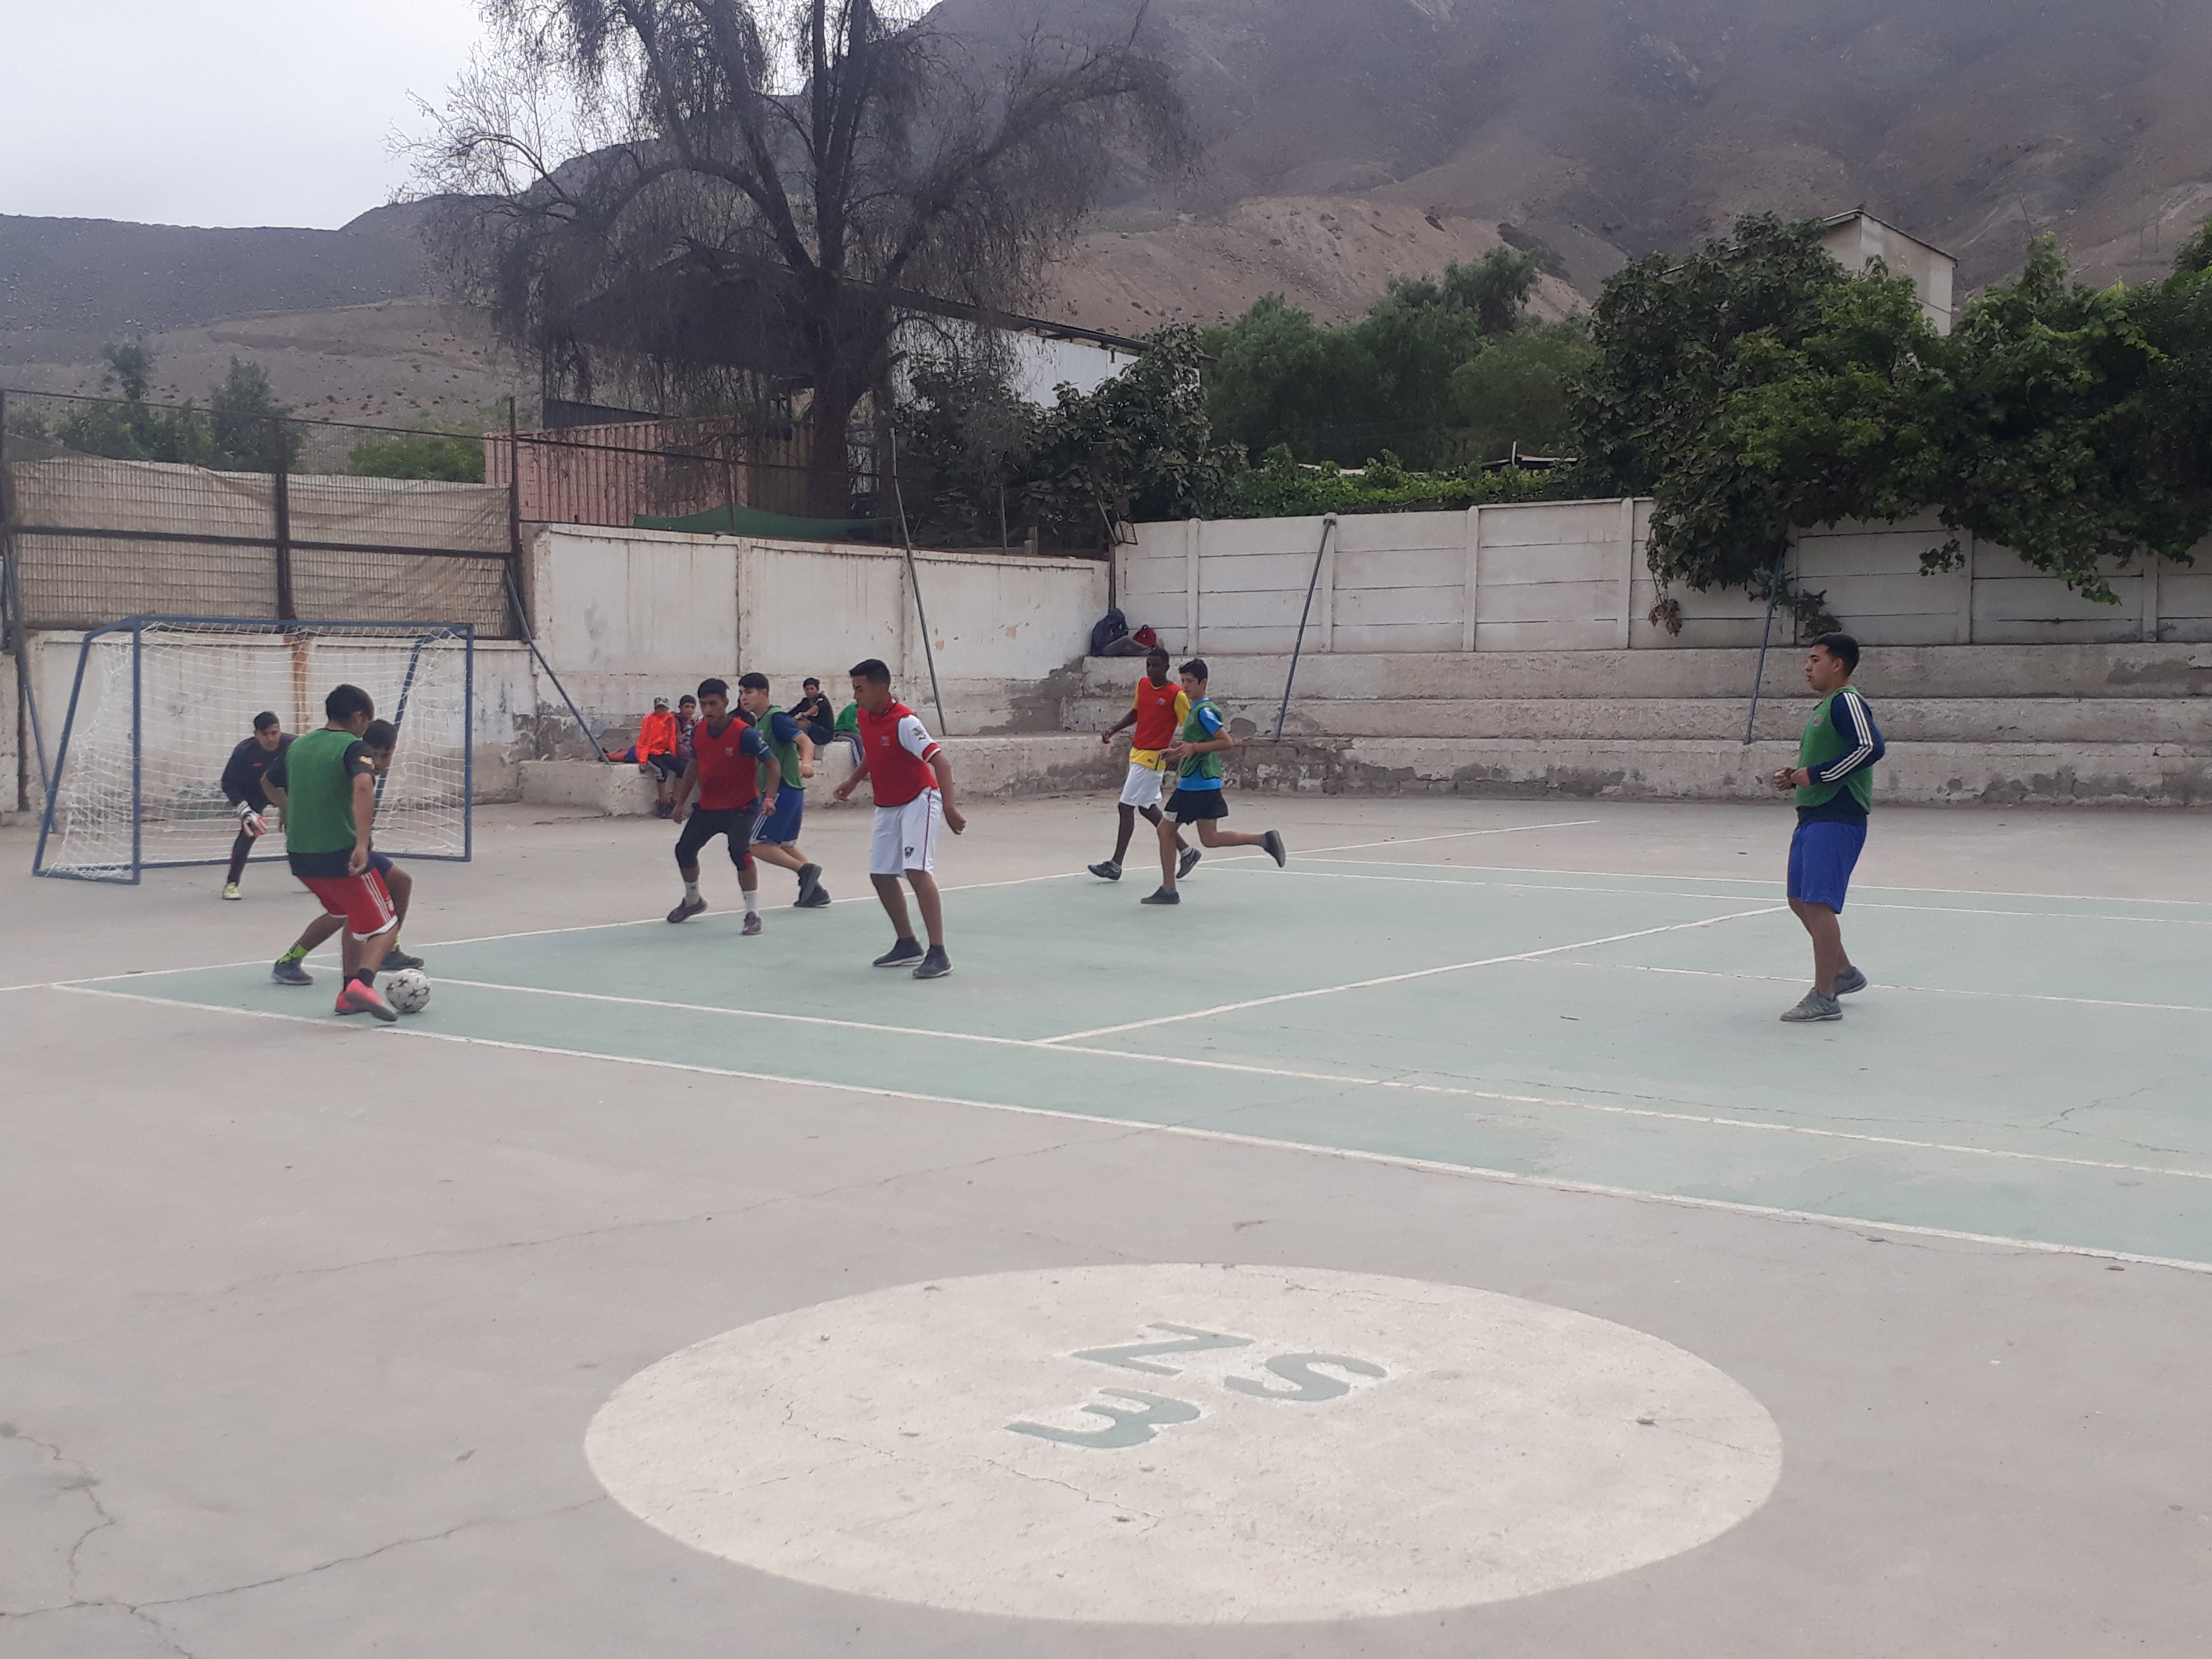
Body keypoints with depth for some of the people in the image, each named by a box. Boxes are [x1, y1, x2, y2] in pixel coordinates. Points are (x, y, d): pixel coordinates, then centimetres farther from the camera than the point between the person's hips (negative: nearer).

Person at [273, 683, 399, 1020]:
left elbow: (281, 793, 22)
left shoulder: (297, 747, 12)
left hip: (300, 857, 7)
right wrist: (362, 844, -34)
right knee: (384, 927, 5)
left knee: (356, 919, 27)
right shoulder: (354, 747, -9)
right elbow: (363, 787, -29)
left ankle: (349, 994, 25)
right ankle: (363, 984, -20)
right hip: (342, 857, -7)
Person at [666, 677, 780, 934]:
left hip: (741, 807, -7)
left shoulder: (745, 734, -21)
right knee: (684, 850, 12)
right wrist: (681, 802, 14)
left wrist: (769, 798, -30)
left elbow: (772, 764, -16)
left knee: (740, 852, -25)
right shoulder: (698, 732, -1)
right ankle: (693, 901, 39)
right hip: (708, 806, 7)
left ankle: (753, 915, -16)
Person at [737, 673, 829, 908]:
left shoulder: (776, 718, -14)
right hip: (792, 791, 10)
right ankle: (817, 890, 17)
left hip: (782, 790, -10)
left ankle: (805, 870, -10)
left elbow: (805, 741, -25)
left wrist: (806, 763, -44)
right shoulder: (759, 722, 15)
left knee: (756, 844, -6)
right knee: (786, 845, 17)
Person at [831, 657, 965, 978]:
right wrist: (853, 780, 10)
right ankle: (907, 945, 24)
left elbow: (941, 761, -32)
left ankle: (938, 954, -18)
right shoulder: (865, 717, 0)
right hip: (887, 807, 9)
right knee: (881, 874, 9)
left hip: (919, 801, -9)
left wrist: (949, 807, -41)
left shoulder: (904, 722, -25)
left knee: (917, 871, -20)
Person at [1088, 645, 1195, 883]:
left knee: (1126, 807, -8)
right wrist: (1113, 730, 7)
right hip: (1137, 753, 8)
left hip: (1152, 758, -8)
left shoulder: (1176, 694, -14)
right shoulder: (1143, 685, 7)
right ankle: (1186, 852, 27)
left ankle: (1115, 865, -2)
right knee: (1147, 808, 14)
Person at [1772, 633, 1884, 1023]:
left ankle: (1824, 997, -7)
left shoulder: (1846, 702, -11)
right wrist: (1795, 778, 10)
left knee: (1818, 903, -11)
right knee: (1800, 900, 16)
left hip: (1837, 820, -11)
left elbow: (1871, 746, -25)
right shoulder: (1823, 708, 19)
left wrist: (1817, 774, -21)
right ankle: (1843, 972, 31)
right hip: (1812, 817, 11)